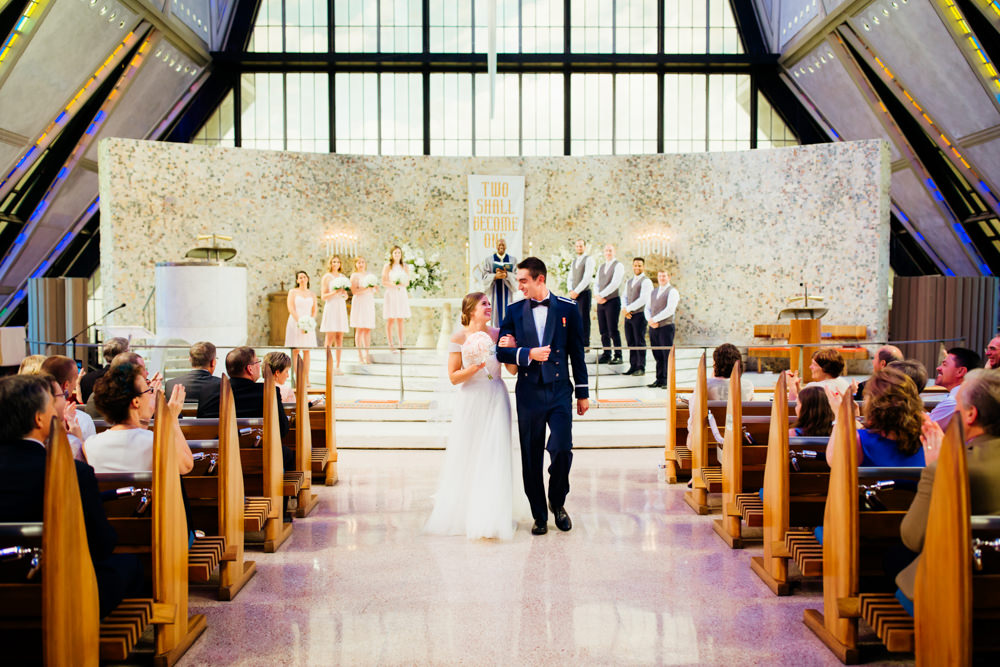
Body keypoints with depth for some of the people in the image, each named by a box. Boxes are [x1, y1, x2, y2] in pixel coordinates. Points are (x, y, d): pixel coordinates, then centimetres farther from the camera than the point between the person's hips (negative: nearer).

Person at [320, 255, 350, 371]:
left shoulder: (343, 277, 15)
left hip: (341, 307, 5)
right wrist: (334, 292, -17)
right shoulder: (326, 277, 1)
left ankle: (338, 366, 4)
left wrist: (344, 293, -3)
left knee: (340, 338, 2)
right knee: (330, 338, -8)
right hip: (331, 307, -5)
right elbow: (323, 297, -3)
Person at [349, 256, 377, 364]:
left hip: (369, 303, 6)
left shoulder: (369, 275, 18)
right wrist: (366, 289, -20)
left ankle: (367, 354, 7)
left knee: (368, 329, 3)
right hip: (359, 303, -6)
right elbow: (354, 291, -13)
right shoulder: (355, 275, -2)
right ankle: (360, 355, -3)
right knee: (360, 329, -6)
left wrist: (375, 289, 3)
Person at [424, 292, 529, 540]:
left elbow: (513, 369, 4)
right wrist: (475, 367, -19)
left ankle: (492, 517, 5)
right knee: (468, 457, 5)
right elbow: (453, 376, -4)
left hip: (496, 400, 2)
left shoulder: (498, 334, 3)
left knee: (494, 456, -2)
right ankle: (463, 513, 24)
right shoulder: (459, 339, -4)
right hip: (471, 401, -2)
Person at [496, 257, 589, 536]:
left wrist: (582, 392, 5)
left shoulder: (567, 308, 3)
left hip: (559, 391, -2)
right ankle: (539, 515, 19)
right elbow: (502, 352, 3)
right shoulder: (514, 311, 7)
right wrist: (528, 354, -15)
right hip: (528, 393, 2)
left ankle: (557, 502, 16)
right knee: (531, 458, 5)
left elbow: (577, 353, 5)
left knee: (562, 450, -11)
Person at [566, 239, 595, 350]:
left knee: (584, 318, -7)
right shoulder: (574, 262, 19)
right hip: (574, 294, 7)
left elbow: (587, 277, -13)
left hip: (584, 293, -7)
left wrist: (576, 291, -15)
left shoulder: (588, 259, -4)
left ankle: (585, 344, -6)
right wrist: (570, 290, -3)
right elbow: (570, 278, 16)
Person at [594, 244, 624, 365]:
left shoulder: (618, 266, -3)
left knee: (613, 330, -8)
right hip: (601, 301, 6)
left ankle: (618, 356, -2)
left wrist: (601, 295, -15)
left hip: (613, 301, -6)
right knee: (603, 331, 4)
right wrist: (598, 296, -3)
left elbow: (615, 283, -14)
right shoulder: (601, 267, 18)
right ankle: (606, 355, 10)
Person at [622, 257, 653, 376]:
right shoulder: (629, 282, 19)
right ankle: (633, 366, 12)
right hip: (629, 316, 7)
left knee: (639, 342, -4)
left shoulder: (646, 281, -5)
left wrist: (628, 308, -14)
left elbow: (643, 300, -15)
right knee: (630, 342, 6)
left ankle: (641, 368, 2)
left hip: (640, 315, -7)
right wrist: (624, 309, -3)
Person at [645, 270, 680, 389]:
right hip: (653, 327, 6)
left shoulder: (672, 291, -3)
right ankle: (659, 380, 14)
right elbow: (647, 308, 16)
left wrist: (654, 319, -14)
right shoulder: (654, 292, 19)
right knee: (657, 355, 8)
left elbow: (670, 310, -15)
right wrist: (650, 320, -4)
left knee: (667, 355, -5)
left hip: (666, 326, -6)